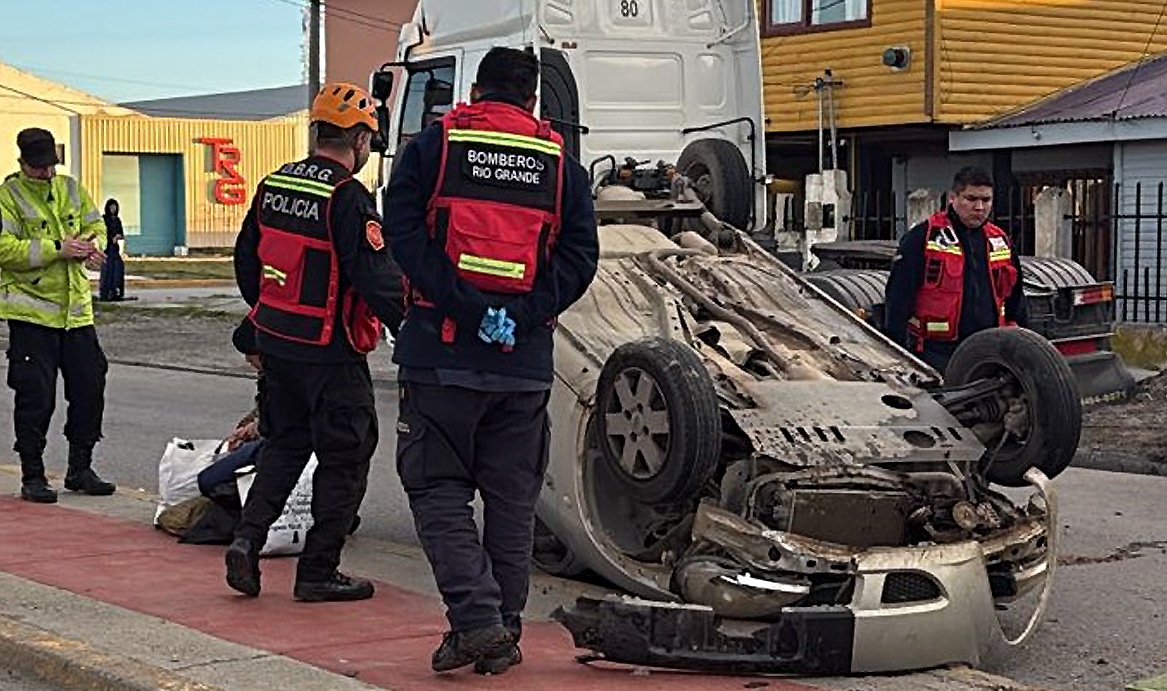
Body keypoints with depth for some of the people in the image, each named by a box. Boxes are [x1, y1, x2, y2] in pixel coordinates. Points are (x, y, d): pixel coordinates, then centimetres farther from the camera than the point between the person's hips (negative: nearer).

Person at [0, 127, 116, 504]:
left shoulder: (71, 189, 10)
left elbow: (95, 226, 16)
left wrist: (89, 246, -8)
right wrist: (58, 249, -21)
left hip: (77, 310, 6)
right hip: (31, 311, -5)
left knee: (89, 387, 8)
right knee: (36, 395, -3)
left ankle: (80, 470, 22)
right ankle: (32, 476, 8)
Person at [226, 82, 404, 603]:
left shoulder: (273, 186, 7)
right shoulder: (348, 199, -17)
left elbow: (246, 261, 17)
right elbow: (376, 277, -22)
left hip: (275, 341, 7)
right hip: (330, 353, -7)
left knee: (284, 443, 21)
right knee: (344, 459, 5)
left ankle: (247, 538, 7)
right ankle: (318, 572, 9)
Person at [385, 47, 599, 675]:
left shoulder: (436, 143, 4)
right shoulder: (559, 161, 10)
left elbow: (403, 228, -6)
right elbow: (580, 256, 2)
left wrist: (451, 301, -9)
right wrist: (531, 313, -3)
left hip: (442, 347, -2)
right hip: (525, 359, 3)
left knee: (437, 488, 4)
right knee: (512, 498, 11)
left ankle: (477, 619, -10)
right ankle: (503, 636, 16)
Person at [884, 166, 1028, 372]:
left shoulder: (1000, 241, 15)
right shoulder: (923, 238, -3)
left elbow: (1015, 300, 25)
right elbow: (899, 298, -6)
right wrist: (897, 351, -12)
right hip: (935, 353, -5)